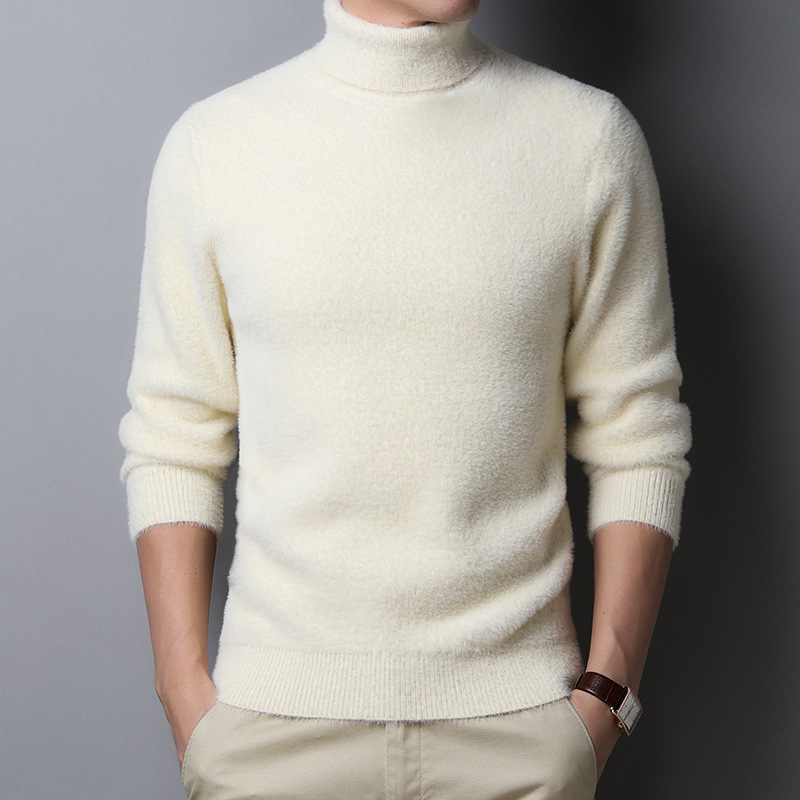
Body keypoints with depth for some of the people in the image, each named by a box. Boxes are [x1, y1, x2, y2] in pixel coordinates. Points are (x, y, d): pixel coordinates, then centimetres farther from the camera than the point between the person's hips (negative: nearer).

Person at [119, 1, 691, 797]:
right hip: (274, 705, 0)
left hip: (516, 709, 0)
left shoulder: (592, 135, -2)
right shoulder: (211, 142, 0)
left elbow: (636, 440, -1)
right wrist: (185, 689, -3)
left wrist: (606, 694, -5)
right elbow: (172, 442, 2)